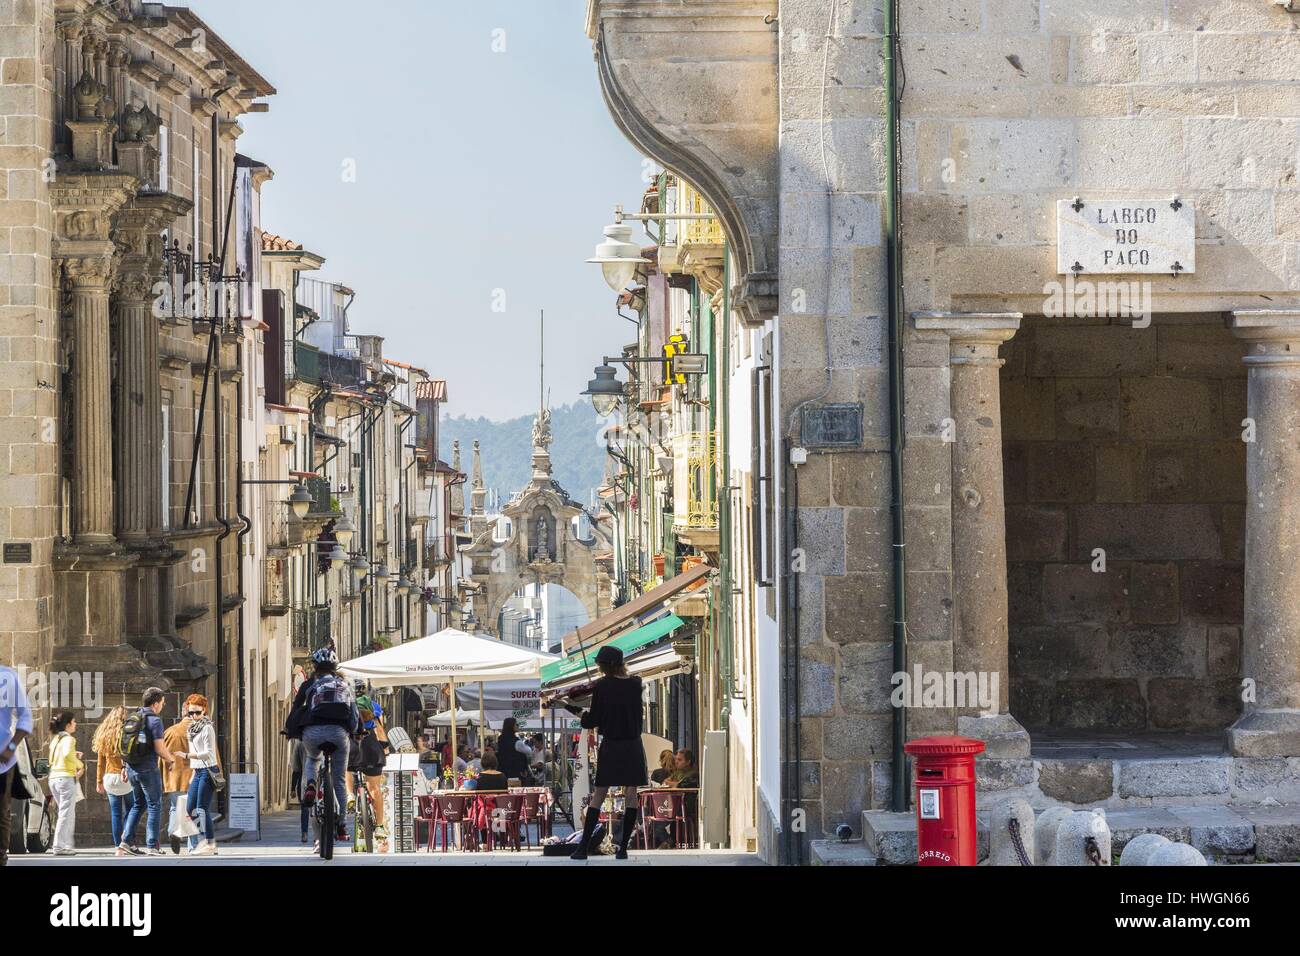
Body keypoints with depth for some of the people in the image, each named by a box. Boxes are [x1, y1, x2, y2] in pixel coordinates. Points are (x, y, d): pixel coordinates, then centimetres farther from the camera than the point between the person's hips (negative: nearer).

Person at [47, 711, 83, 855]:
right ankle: (59, 846, -9)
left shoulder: (55, 739, 17)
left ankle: (66, 845, 14)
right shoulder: (68, 739, -8)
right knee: (66, 814, -6)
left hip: (53, 778, 8)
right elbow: (67, 753, -28)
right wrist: (80, 765, -14)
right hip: (67, 777, -8)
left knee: (69, 814, 16)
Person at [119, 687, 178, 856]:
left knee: (138, 804, 19)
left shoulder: (131, 719, 11)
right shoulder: (154, 720, -13)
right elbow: (159, 749, -17)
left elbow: (126, 746, 16)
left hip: (132, 768, 7)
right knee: (154, 806, 2)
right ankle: (152, 846, 0)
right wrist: (171, 760, 0)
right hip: (148, 768, -7)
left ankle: (127, 840, 11)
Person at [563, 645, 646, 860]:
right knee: (631, 795, 4)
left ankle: (583, 848, 1)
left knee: (598, 796, 4)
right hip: (633, 746, 2)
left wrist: (580, 714, 12)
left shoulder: (602, 686, -9)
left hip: (610, 746, -2)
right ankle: (623, 848, 1)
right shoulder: (635, 684, 1)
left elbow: (593, 720, -8)